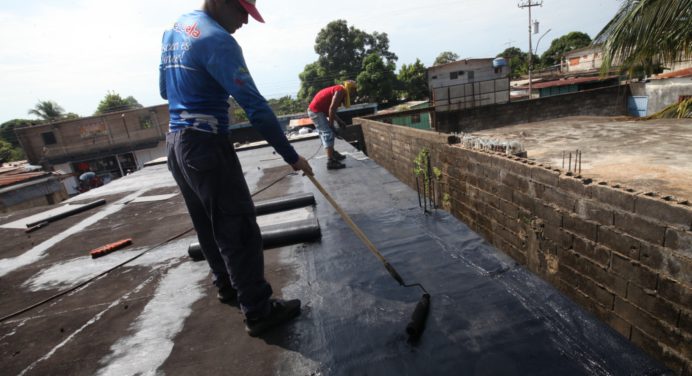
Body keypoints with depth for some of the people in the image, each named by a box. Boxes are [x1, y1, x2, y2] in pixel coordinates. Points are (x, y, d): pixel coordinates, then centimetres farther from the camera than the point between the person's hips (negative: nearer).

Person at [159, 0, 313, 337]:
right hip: (206, 145, -10)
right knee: (238, 229, -6)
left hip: (175, 142, 10)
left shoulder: (171, 32, 16)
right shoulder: (217, 39, -14)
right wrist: (291, 156, -17)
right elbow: (255, 106, -20)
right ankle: (258, 312, 2)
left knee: (207, 224, 17)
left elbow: (165, 89, 26)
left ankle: (227, 285, 34)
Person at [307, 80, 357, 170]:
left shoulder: (338, 90, 18)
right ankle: (331, 161, -15)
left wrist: (339, 121, 15)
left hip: (315, 110, 10)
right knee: (328, 134, -12)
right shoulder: (341, 91, -12)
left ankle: (333, 153, 31)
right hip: (316, 111, -10)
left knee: (325, 133, 19)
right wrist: (331, 124, -12)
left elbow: (331, 109, 17)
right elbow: (331, 109, -20)